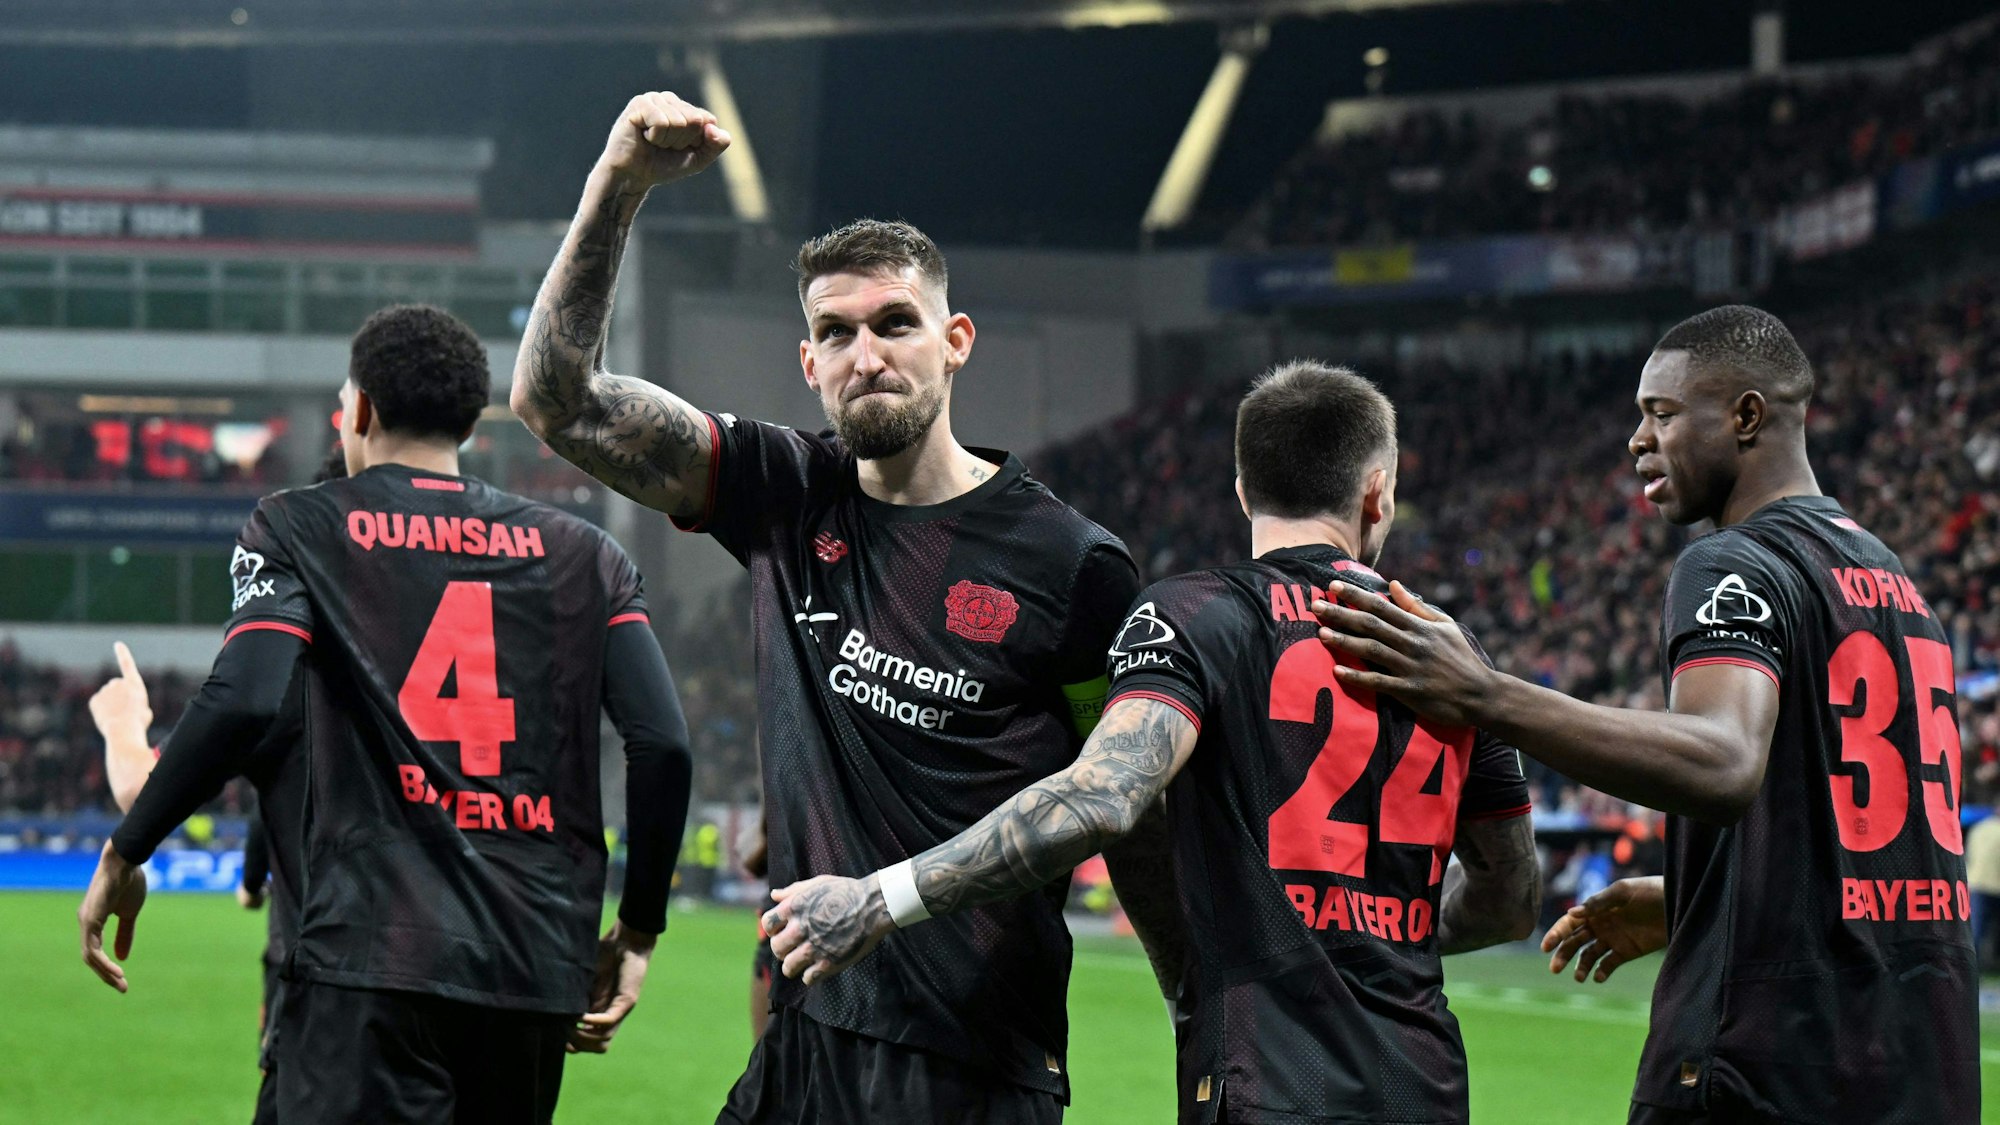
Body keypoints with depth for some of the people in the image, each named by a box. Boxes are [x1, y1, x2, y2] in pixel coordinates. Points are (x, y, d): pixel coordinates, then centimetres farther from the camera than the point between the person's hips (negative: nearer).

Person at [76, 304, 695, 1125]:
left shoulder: (300, 528, 7)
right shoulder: (582, 556, 16)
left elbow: (240, 704, -10)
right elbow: (663, 745, 5)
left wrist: (125, 855, 0)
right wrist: (638, 933, 15)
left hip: (372, 967, -4)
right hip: (540, 968, 4)